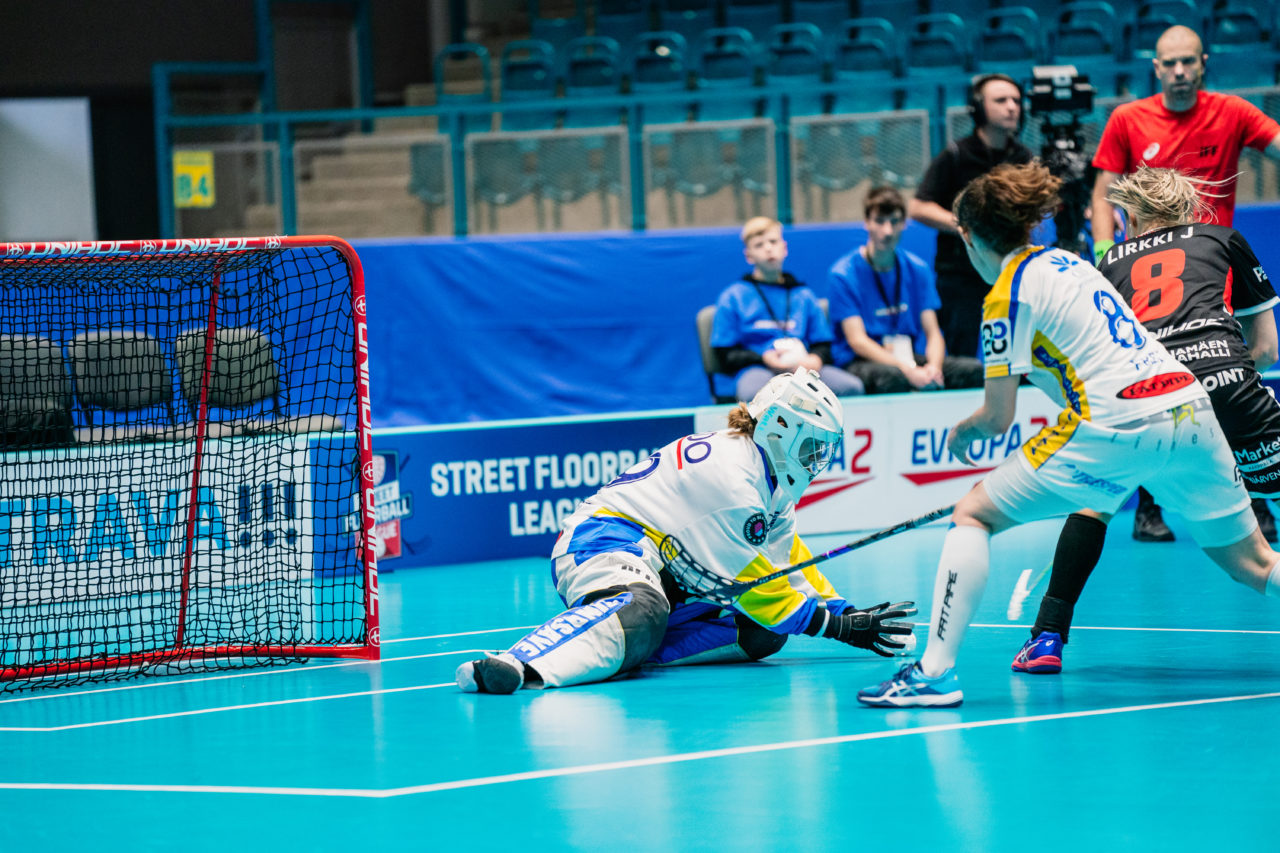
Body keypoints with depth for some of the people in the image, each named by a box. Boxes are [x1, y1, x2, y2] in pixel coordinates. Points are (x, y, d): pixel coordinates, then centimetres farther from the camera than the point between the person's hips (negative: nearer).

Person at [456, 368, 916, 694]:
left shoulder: (768, 478, 15)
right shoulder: (730, 478, -18)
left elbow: (789, 561, 21)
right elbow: (754, 589, -15)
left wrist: (845, 612, 10)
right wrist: (839, 626, -11)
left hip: (670, 576, 11)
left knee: (761, 634, -3)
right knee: (641, 612, -44)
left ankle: (628, 649, -16)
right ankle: (524, 664, -66)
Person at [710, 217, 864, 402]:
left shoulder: (804, 296, 24)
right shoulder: (733, 297, 14)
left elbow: (823, 345, 23)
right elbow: (726, 355, 8)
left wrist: (816, 359, -3)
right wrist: (764, 359, -10)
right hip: (757, 370, -3)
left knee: (851, 387, -29)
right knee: (752, 393, -43)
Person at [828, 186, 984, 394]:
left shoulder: (917, 270, 11)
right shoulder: (843, 275, -6)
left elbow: (932, 332, 6)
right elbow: (857, 340, -13)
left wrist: (934, 367, -19)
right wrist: (908, 371, -26)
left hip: (912, 357, 5)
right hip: (861, 361, -5)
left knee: (975, 370, -21)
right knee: (892, 377, -41)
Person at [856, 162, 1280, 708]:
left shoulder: (1008, 294, 1)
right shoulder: (1068, 262, 22)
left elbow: (998, 417, 1)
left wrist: (963, 431, 23)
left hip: (1117, 427, -7)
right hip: (1189, 406, 7)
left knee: (973, 516, 4)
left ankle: (936, 671, -6)